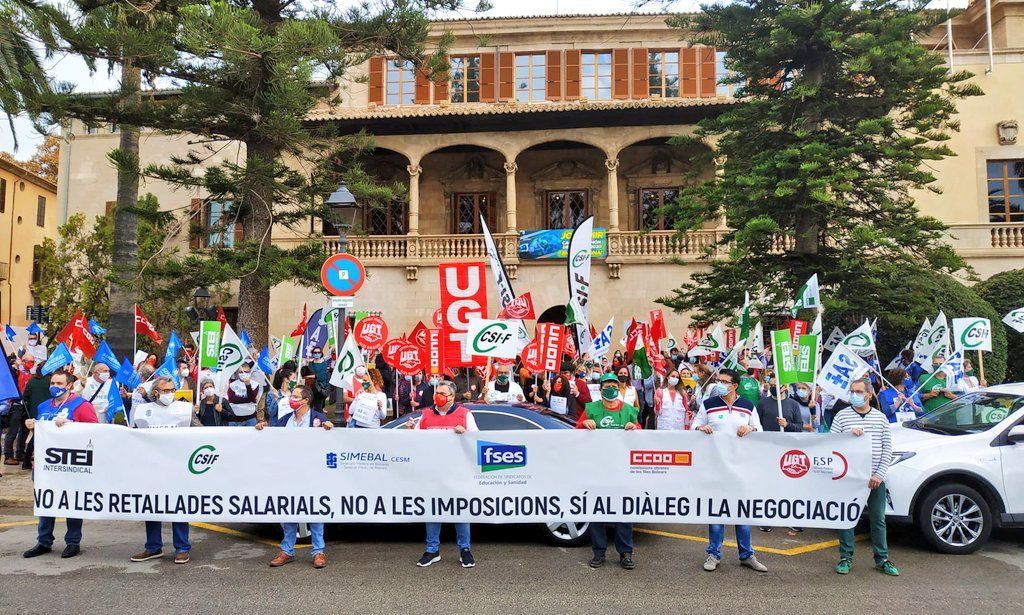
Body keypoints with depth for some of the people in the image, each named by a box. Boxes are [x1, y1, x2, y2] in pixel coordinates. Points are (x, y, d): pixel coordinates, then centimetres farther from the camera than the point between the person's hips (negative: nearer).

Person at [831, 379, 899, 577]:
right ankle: (846, 558, 14)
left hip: (875, 478, 2)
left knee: (878, 519, 9)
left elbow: (887, 448, 4)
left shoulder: (880, 417, 6)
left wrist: (879, 474, -5)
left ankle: (882, 559, 20)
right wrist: (849, 434, -20)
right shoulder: (842, 416, 1)